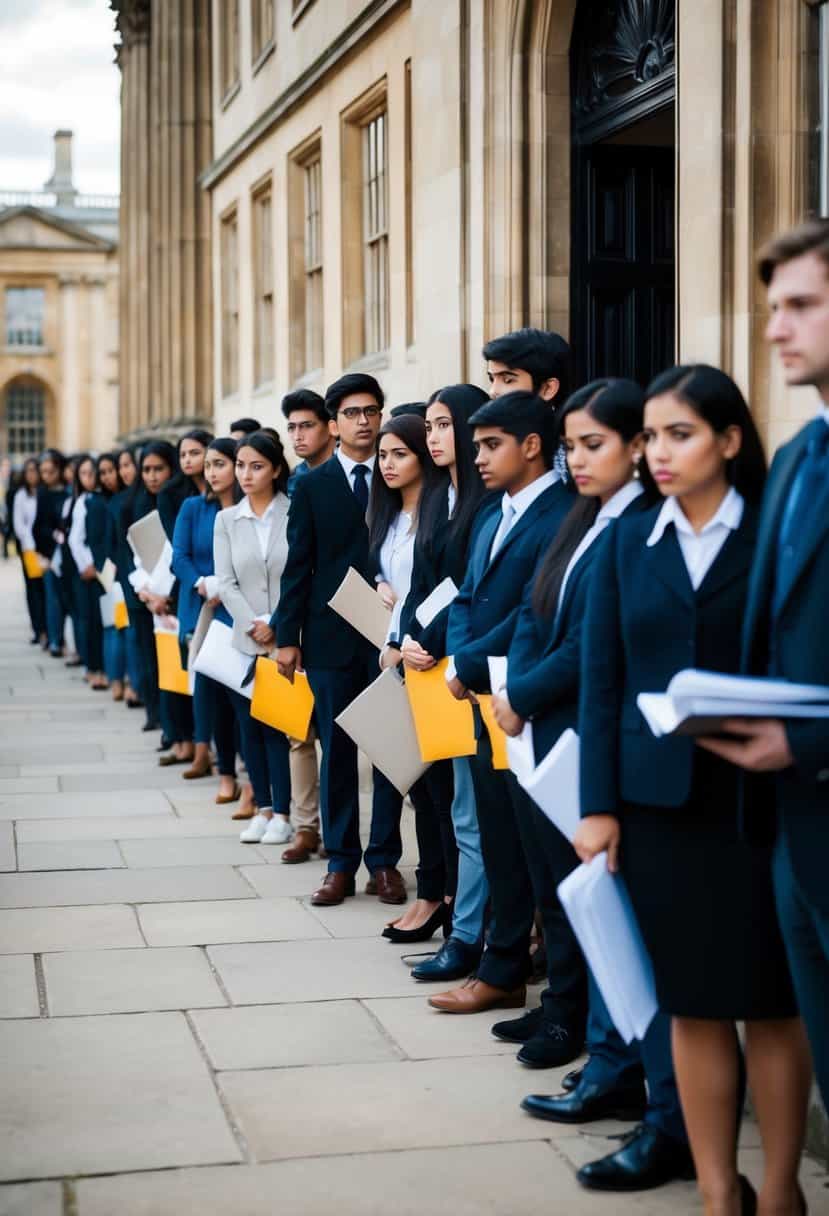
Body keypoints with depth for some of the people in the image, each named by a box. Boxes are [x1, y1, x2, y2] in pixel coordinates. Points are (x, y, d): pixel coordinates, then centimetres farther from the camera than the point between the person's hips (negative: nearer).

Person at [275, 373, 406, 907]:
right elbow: (298, 566, 4)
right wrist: (287, 637, 0)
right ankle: (341, 863, 13)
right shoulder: (313, 487, 5)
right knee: (337, 751, 6)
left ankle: (384, 860, 14)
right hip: (332, 636, 1)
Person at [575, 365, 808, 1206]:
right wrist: (599, 806, 0)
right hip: (659, 802, 3)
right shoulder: (629, 543, 8)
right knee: (691, 1006, 7)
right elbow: (602, 683, 6)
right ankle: (716, 1192, 17)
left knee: (770, 1004, 4)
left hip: (758, 802, -2)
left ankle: (779, 1191, 17)